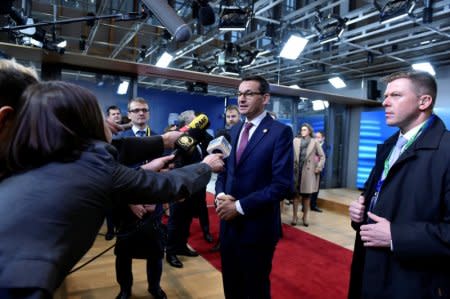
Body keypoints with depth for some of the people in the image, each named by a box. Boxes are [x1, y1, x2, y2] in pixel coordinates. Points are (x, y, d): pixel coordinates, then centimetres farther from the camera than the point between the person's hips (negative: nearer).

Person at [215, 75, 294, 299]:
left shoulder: (280, 132, -12)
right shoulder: (233, 131, 10)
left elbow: (282, 185, -19)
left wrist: (241, 206, -19)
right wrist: (220, 195, -7)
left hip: (258, 226, -6)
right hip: (228, 222, 6)